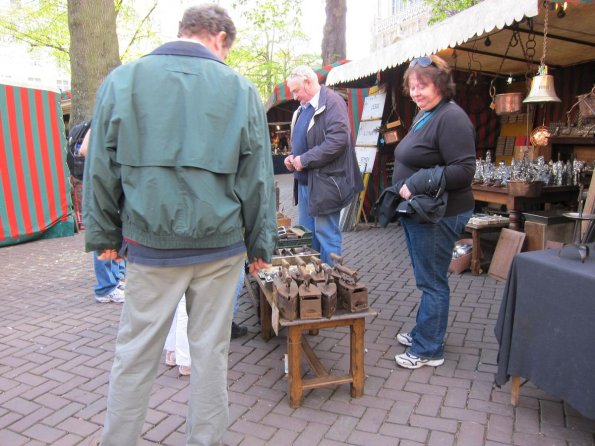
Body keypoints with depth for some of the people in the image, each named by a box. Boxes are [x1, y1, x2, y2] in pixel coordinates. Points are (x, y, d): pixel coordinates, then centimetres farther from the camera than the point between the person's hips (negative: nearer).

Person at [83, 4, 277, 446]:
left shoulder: (122, 80, 2)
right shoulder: (241, 88, 0)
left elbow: (102, 169, 4)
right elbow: (258, 179, 1)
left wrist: (106, 235, 13)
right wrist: (261, 244, 8)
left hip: (149, 244, 1)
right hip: (220, 245, 0)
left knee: (135, 353, 13)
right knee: (211, 350, 12)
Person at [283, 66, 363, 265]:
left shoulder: (332, 102, -11)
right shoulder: (303, 108, 17)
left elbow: (338, 140, -23)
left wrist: (304, 160, -18)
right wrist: (292, 157, 7)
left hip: (324, 182, -9)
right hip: (304, 181, 9)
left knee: (326, 234, -2)